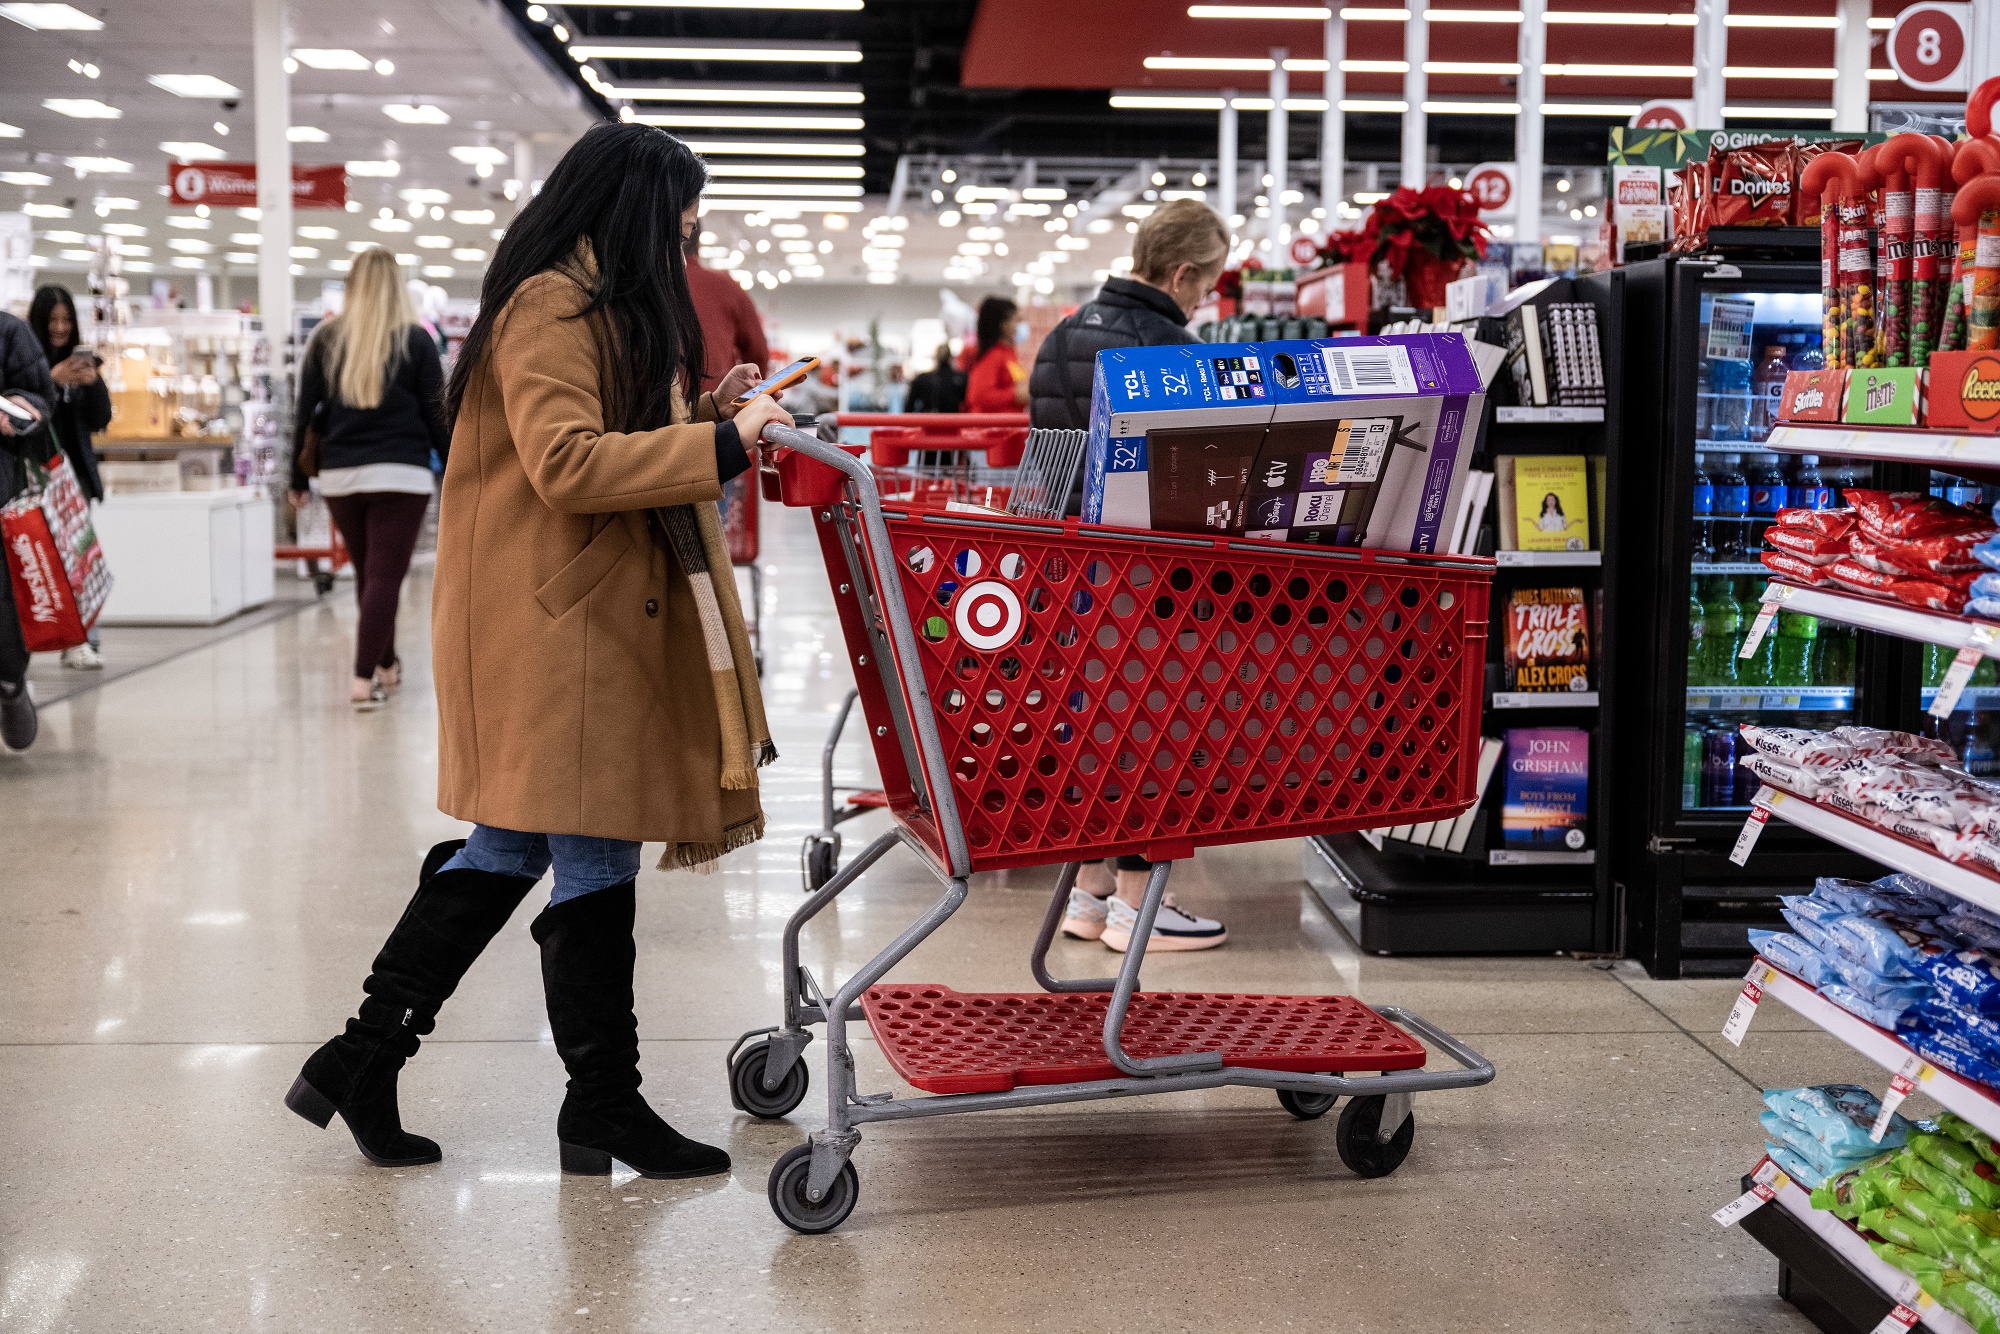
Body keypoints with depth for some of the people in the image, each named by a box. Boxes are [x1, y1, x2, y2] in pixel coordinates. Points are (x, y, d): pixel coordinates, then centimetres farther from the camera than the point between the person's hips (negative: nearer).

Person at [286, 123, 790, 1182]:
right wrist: (720, 442, -23)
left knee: (509, 846, 12)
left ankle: (362, 1058, 18)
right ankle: (603, 1105, 8)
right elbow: (567, 465, -23)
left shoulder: (601, 306, 20)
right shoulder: (552, 305, -13)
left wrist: (700, 418, 8)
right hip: (557, 624, -11)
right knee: (593, 858, -3)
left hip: (590, 616, 11)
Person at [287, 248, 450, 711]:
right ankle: (364, 679, -12)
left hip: (340, 476, 3)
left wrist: (298, 480, 13)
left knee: (367, 575, 17)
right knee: (386, 576, -4)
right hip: (400, 473, -3)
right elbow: (437, 415, -1)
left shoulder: (325, 338, 6)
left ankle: (385, 665, 29)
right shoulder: (414, 340, -1)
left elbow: (307, 414, 6)